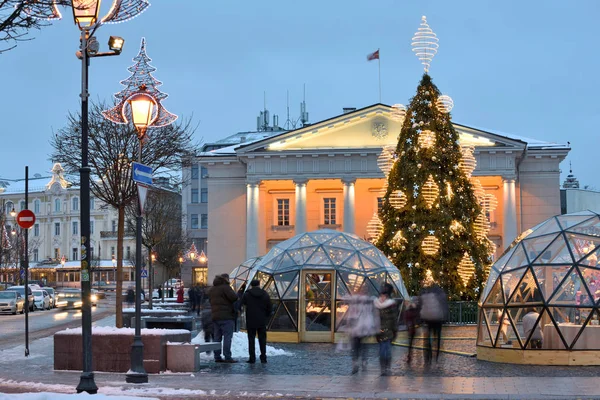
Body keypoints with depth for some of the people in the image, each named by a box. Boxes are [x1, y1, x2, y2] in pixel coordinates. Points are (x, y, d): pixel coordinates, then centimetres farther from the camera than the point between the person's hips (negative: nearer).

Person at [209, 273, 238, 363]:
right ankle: (227, 357, -12)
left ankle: (217, 357, 9)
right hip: (226, 316, -8)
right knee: (227, 336, -7)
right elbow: (234, 297, -19)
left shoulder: (212, 289, 17)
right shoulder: (225, 287, -11)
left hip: (215, 316, 8)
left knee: (217, 337, 10)